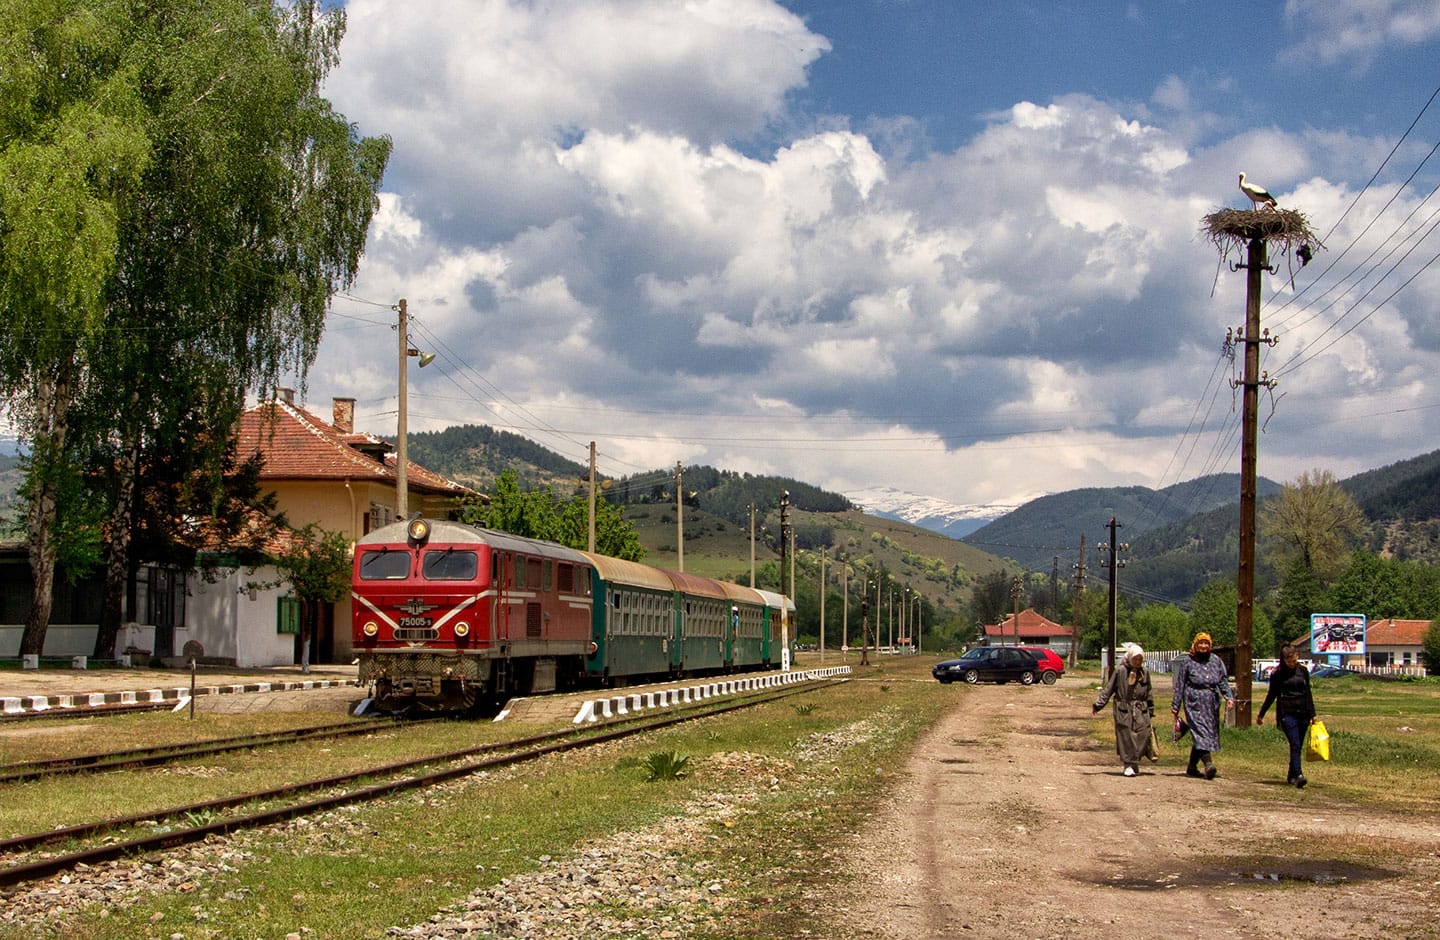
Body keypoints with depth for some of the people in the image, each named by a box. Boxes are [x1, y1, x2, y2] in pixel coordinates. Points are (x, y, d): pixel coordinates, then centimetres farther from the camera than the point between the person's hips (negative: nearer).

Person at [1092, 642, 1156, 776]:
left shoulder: (1145, 673, 9)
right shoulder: (1120, 672, -3)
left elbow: (1148, 694, 19)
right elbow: (1108, 690, 0)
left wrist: (1151, 710, 21)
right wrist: (1098, 705, -6)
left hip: (1141, 711, 3)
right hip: (1124, 711, -3)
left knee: (1142, 735, -6)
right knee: (1126, 737, -4)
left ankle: (1135, 763, 8)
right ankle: (1128, 765, 4)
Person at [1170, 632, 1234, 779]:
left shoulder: (1216, 661, 11)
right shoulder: (1187, 662, 1)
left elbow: (1223, 681, 12)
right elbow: (1180, 685, 3)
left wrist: (1229, 697, -4)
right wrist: (1175, 706, 2)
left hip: (1211, 705, 4)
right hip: (1194, 703, -4)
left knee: (1199, 737, 8)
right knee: (1200, 732, -18)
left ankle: (1192, 767, 19)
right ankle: (1208, 763, -31)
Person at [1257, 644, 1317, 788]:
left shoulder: (1303, 671, 9)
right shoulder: (1277, 674, 0)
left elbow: (1308, 694, 17)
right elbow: (1271, 695, 9)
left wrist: (1312, 714, 17)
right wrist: (1261, 714, 13)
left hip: (1303, 713, 4)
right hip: (1287, 714, -4)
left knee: (1298, 747, 5)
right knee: (1295, 745, -16)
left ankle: (1291, 776, 18)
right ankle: (1298, 776, -24)